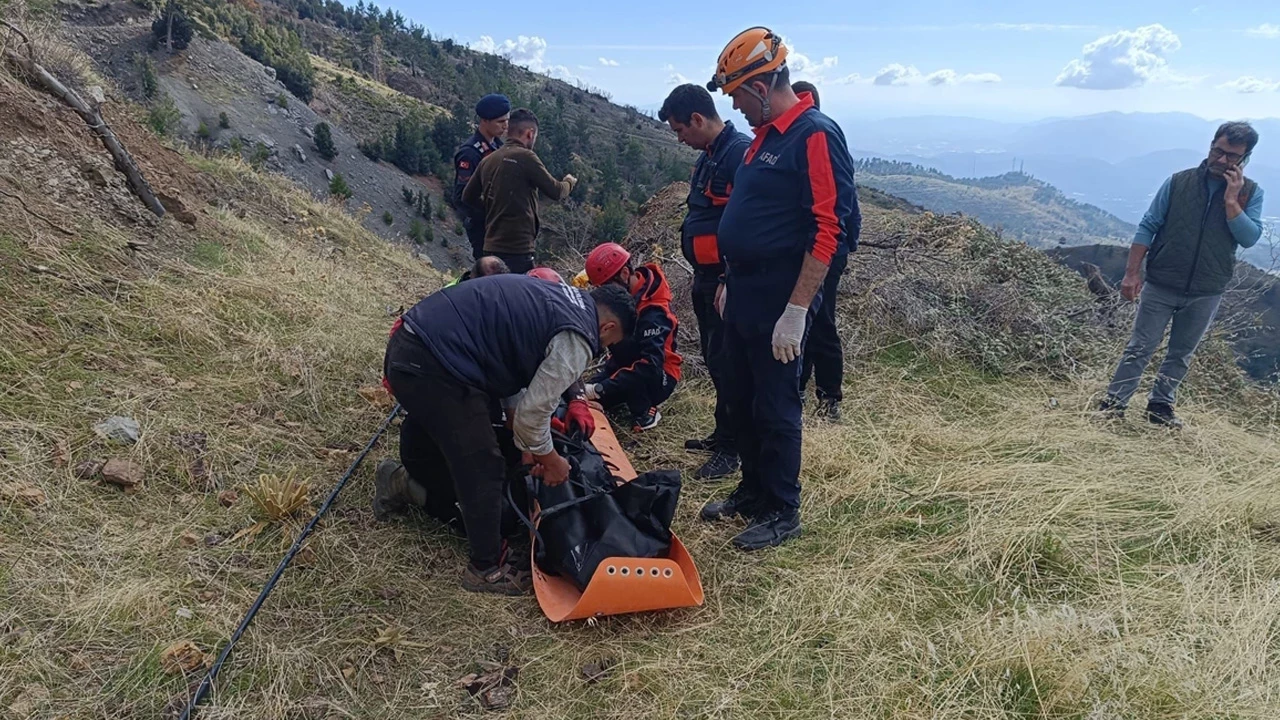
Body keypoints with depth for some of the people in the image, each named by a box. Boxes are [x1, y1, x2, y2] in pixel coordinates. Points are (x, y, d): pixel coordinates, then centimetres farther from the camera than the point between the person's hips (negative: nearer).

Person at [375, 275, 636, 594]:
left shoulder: (557, 296, 16)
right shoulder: (576, 340, -11)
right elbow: (533, 412, -8)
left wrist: (526, 445, 21)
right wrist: (551, 461, 11)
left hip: (405, 345, 9)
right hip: (433, 367, -9)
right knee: (483, 466, 3)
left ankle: (400, 484, 55)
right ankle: (486, 569, 15)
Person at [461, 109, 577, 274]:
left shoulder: (488, 160, 9)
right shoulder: (526, 157, -10)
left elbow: (468, 197, 14)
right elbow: (556, 192, -6)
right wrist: (569, 182, 15)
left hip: (491, 247, 7)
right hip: (517, 249, -7)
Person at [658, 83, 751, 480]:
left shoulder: (740, 152, -17)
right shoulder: (708, 156, 15)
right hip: (707, 278, 10)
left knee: (725, 362, -3)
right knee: (714, 360, 17)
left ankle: (731, 448, 8)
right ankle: (723, 434, 30)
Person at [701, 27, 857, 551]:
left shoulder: (816, 135, -16)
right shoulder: (765, 136, 13)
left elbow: (828, 231, -22)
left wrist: (796, 311, -24)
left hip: (778, 305, -9)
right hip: (743, 299, 9)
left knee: (775, 410, 3)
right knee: (741, 403, 17)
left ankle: (782, 513, 18)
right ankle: (753, 491, 33)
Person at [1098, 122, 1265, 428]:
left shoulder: (1251, 194, 1)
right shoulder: (1179, 182, -3)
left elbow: (1249, 238, -10)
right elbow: (1148, 227, -3)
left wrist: (1231, 200, -18)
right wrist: (1132, 273, -9)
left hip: (1207, 294, 2)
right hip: (1160, 286, -2)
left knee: (1181, 355, 13)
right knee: (1139, 348, -1)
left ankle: (1160, 407, 25)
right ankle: (1112, 405, 2)